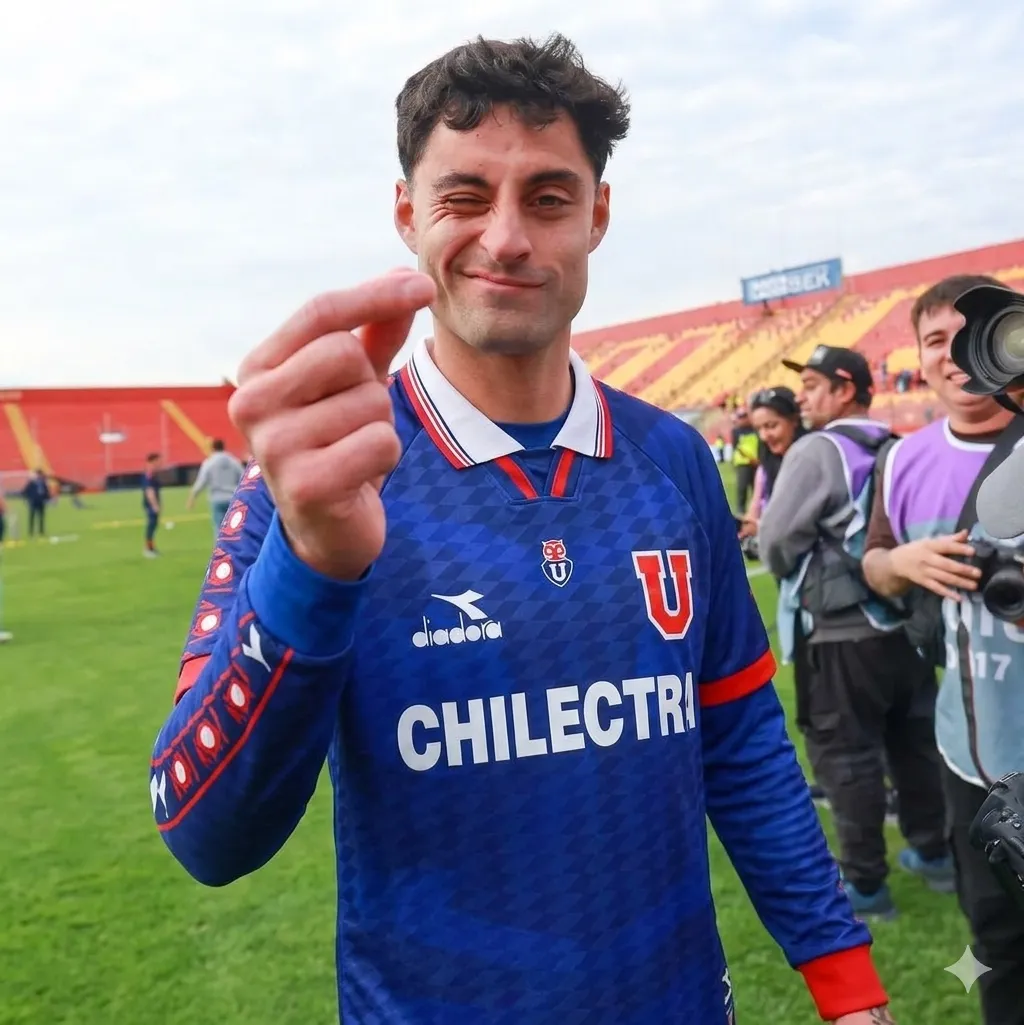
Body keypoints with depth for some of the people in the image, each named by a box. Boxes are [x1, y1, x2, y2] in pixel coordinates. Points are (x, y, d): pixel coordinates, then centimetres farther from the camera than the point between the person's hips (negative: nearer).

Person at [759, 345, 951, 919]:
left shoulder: (817, 451, -14)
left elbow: (777, 539, -15)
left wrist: (797, 575, 4)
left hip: (843, 633, -7)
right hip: (906, 623, 7)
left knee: (847, 757, 4)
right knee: (915, 744, 20)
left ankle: (866, 886, 15)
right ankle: (934, 855, 36)